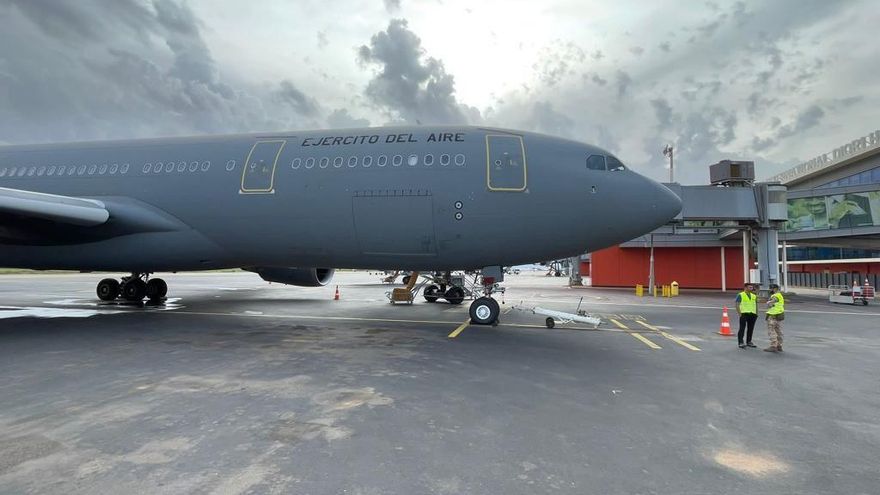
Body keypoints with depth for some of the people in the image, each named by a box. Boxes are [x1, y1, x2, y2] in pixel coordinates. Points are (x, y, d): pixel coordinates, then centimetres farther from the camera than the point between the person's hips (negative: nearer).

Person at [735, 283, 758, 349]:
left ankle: (749, 342, 18)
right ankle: (741, 343, -5)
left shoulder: (754, 296, 16)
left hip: (752, 314, 6)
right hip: (744, 314, -5)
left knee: (751, 329, 8)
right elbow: (737, 305, -5)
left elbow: (756, 305, 21)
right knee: (742, 329, -6)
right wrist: (739, 314, -13)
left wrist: (756, 314, 11)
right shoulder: (740, 295, -1)